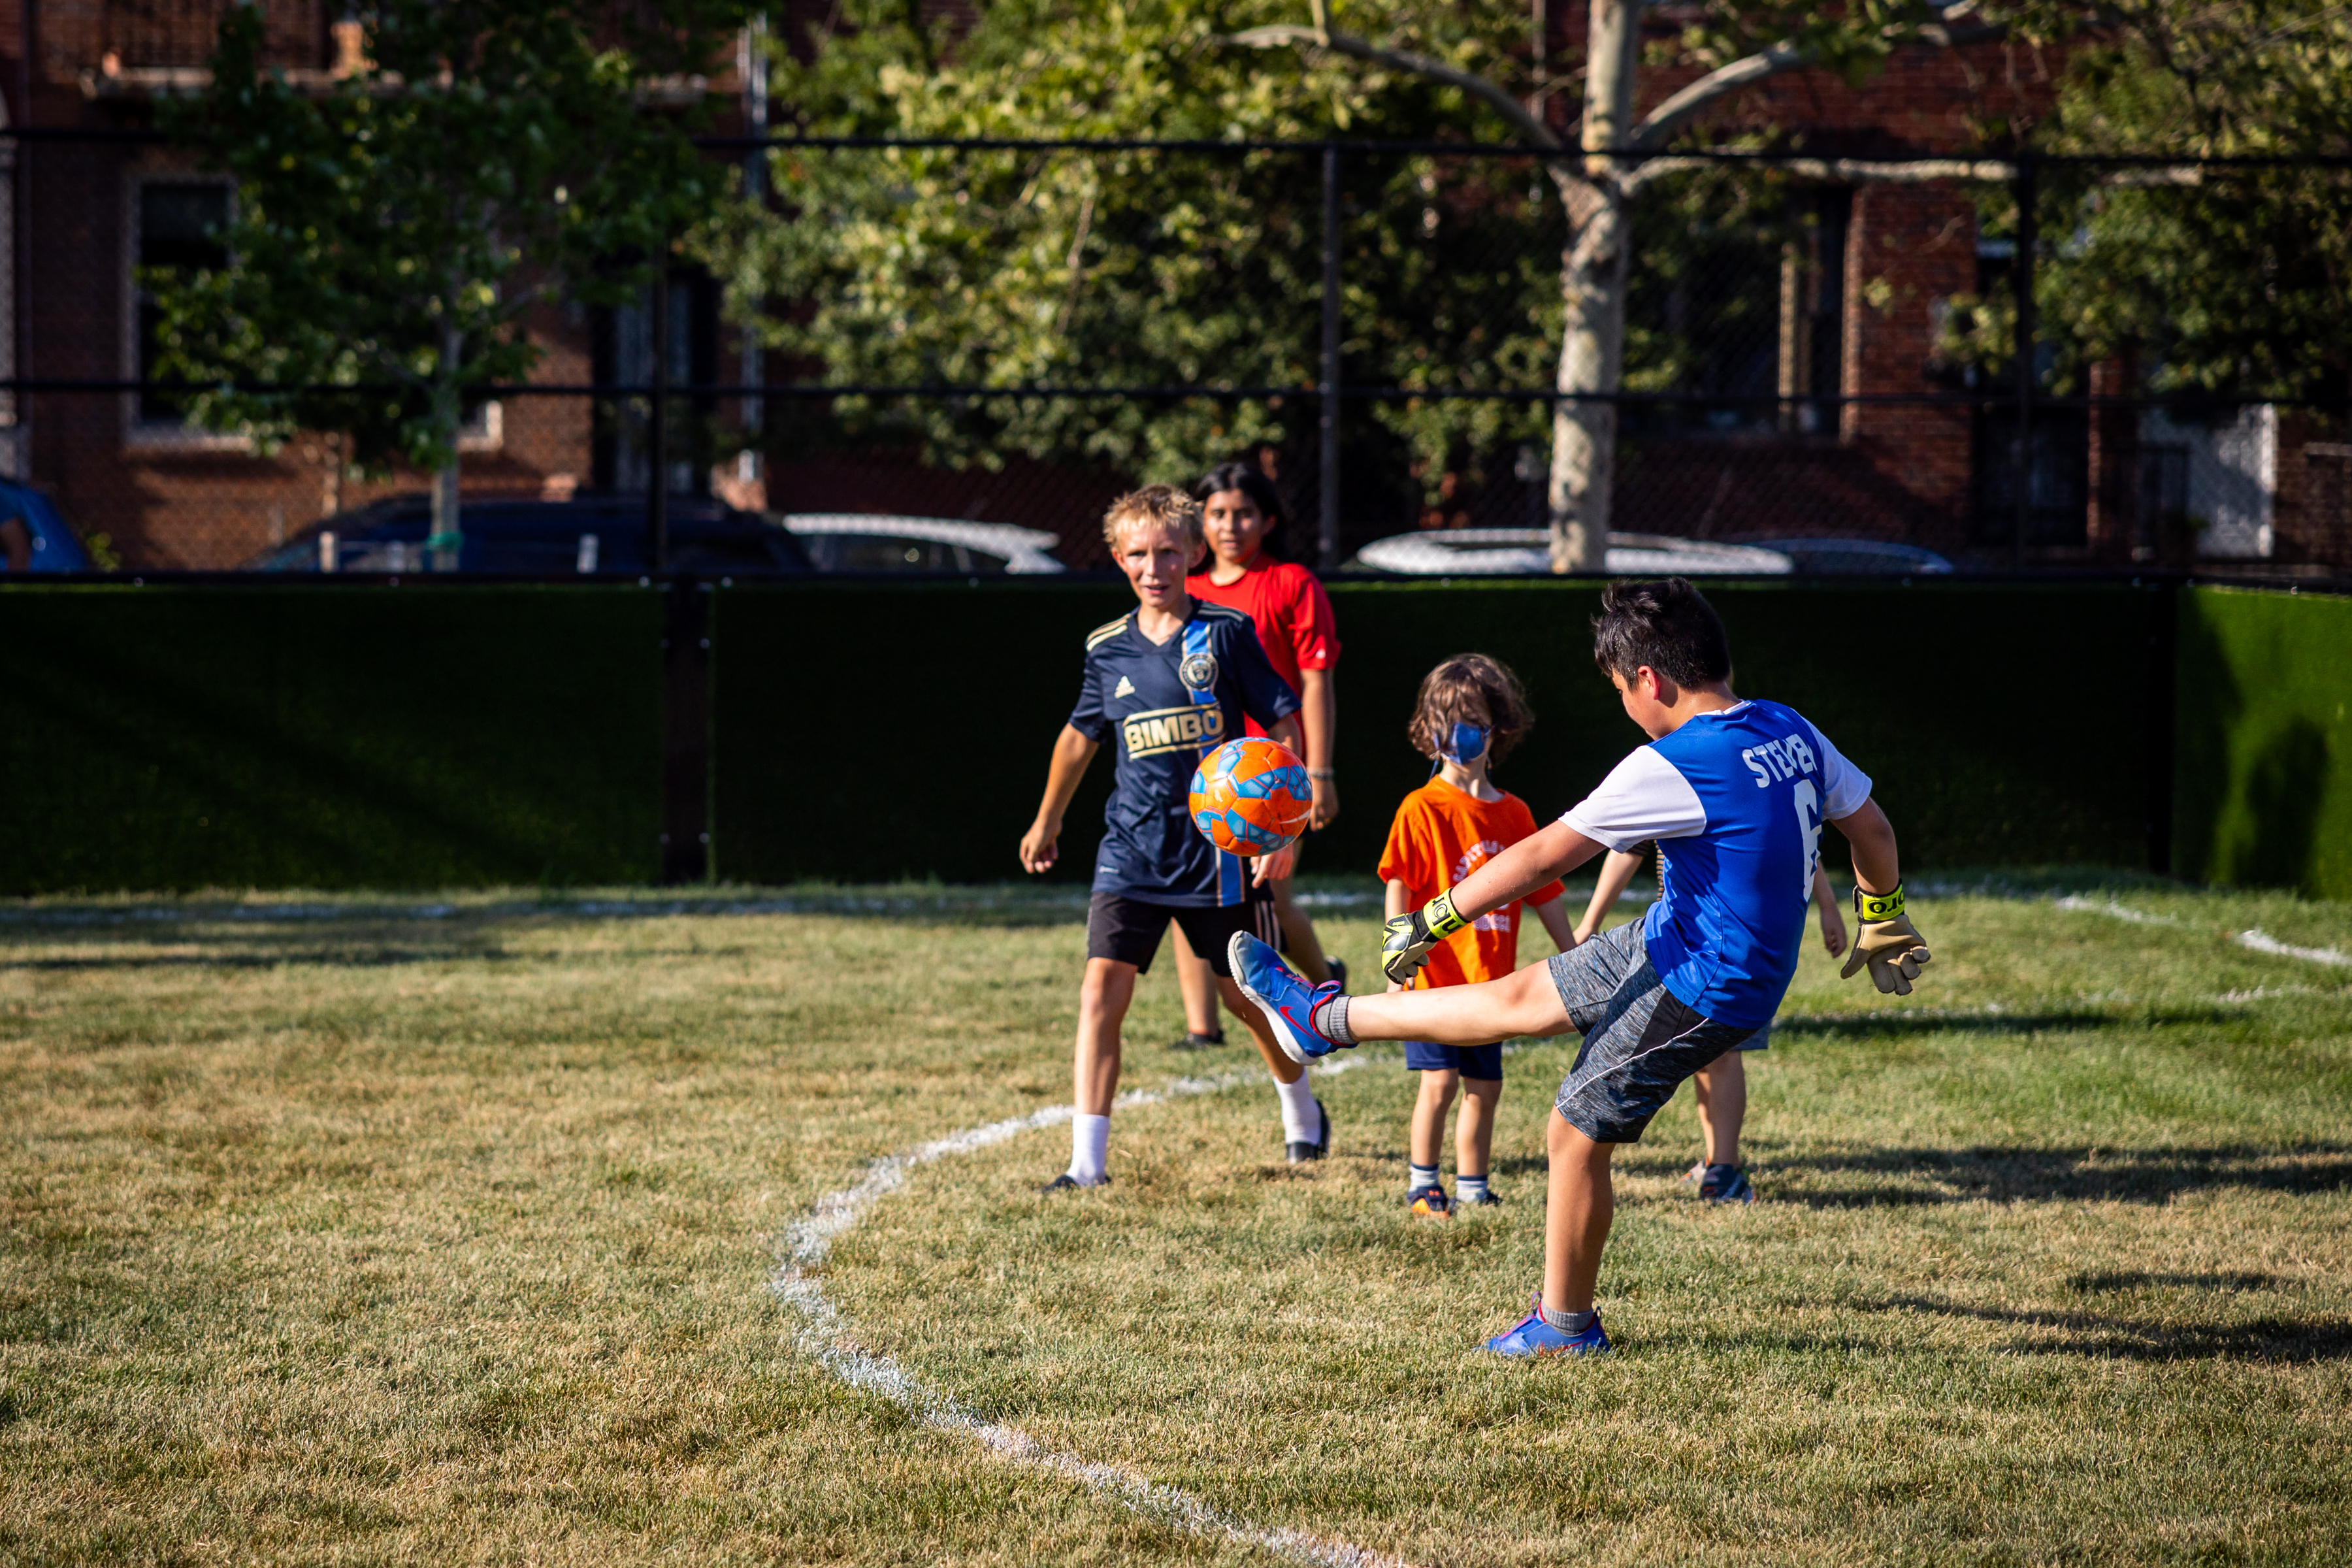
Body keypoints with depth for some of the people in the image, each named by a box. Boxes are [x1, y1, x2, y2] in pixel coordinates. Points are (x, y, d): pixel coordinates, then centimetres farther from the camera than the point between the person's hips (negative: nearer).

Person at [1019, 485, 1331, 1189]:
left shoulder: (1226, 633, -5)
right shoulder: (1108, 649, 5)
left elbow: (1284, 728, -3)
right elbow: (1081, 735, 22)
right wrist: (1047, 821, 32)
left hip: (1222, 846, -2)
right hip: (1132, 849, 2)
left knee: (1247, 994, 11)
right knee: (1101, 989, -13)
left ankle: (1302, 1110, 41)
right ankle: (1087, 1162, -13)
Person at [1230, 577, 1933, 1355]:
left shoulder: (1675, 766, -25)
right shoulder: (1789, 731, -2)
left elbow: (1541, 857, -19)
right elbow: (1872, 829, 10)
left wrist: (1429, 924, -11)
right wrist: (1884, 923, 29)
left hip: (1701, 990, -8)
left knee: (1576, 1134, 5)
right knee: (1521, 997, 18)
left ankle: (1566, 1324, 21)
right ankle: (1325, 1019, 29)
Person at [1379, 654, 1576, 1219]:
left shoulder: (1514, 814, 8)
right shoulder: (1423, 808, -8)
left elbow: (1543, 892, 15)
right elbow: (1399, 888, -11)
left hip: (1490, 979, 5)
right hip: (1436, 976, -5)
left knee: (1485, 1086, 9)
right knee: (1440, 1081, -8)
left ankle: (1472, 1188, 20)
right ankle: (1422, 1186, 5)